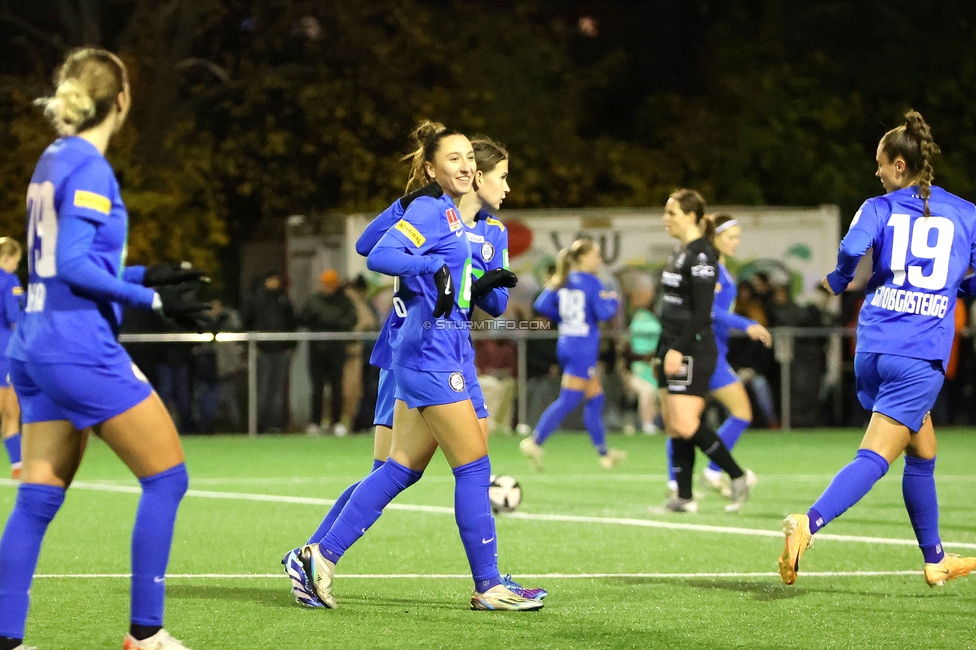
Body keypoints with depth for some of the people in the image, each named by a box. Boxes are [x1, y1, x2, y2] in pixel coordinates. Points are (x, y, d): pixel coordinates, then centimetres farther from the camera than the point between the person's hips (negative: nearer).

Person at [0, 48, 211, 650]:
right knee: (167, 474, 0)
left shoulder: (53, 160, 14)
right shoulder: (89, 168, -12)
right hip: (81, 347, -9)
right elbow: (72, 265, -19)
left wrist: (145, 275, 18)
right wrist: (154, 299, -15)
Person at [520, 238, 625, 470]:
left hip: (566, 344, 8)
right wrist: (613, 300, 3)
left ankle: (604, 453, 22)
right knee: (568, 400, -8)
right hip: (584, 346, -8)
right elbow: (604, 313, -17)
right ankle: (535, 441, -17)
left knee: (595, 397, 16)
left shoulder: (562, 281, 8)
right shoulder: (591, 282, -11)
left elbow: (541, 305, 4)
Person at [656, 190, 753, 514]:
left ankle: (737, 476, -1)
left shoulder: (701, 255, -14)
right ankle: (684, 496, 8)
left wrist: (678, 349, -22)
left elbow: (702, 311, -19)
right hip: (673, 349, 10)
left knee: (685, 425, -14)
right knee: (673, 425, 6)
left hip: (694, 350, -10)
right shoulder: (679, 252, 16)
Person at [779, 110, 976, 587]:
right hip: (921, 358, -3)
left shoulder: (879, 208, 4)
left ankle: (935, 560, 29)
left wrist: (839, 281, 4)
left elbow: (853, 247, -16)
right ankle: (810, 523, -35)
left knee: (923, 453, 20)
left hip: (872, 351, 3)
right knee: (875, 457, -12)